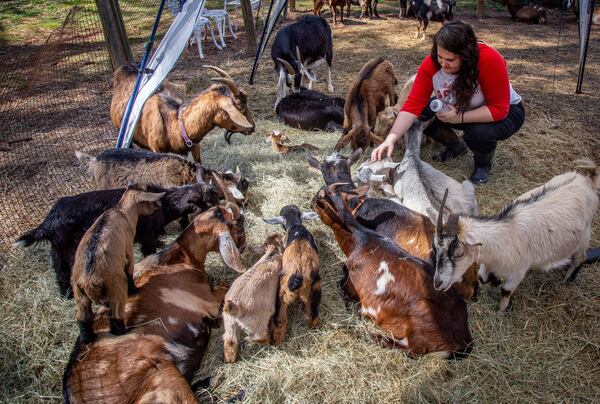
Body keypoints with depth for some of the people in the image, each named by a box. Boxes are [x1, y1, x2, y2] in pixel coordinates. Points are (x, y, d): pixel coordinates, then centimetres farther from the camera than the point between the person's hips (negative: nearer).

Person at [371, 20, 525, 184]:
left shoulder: (489, 59, -34)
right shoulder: (431, 63, -23)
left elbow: (499, 109, -29)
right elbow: (414, 105, -27)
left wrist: (460, 117, -37)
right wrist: (391, 139, -39)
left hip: (505, 112, -4)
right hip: (459, 108, 5)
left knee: (480, 133, -36)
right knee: (421, 114, -16)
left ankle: (483, 164, 1)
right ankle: (456, 145, 11)